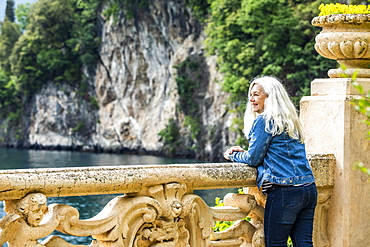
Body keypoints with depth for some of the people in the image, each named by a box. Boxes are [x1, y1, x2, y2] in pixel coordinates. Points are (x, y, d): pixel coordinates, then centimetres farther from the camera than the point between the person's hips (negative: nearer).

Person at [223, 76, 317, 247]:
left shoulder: (263, 120, -5)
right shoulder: (290, 120, 22)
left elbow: (254, 158, -4)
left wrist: (234, 156, 15)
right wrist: (243, 152, 21)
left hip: (285, 192, -8)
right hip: (309, 189, 9)